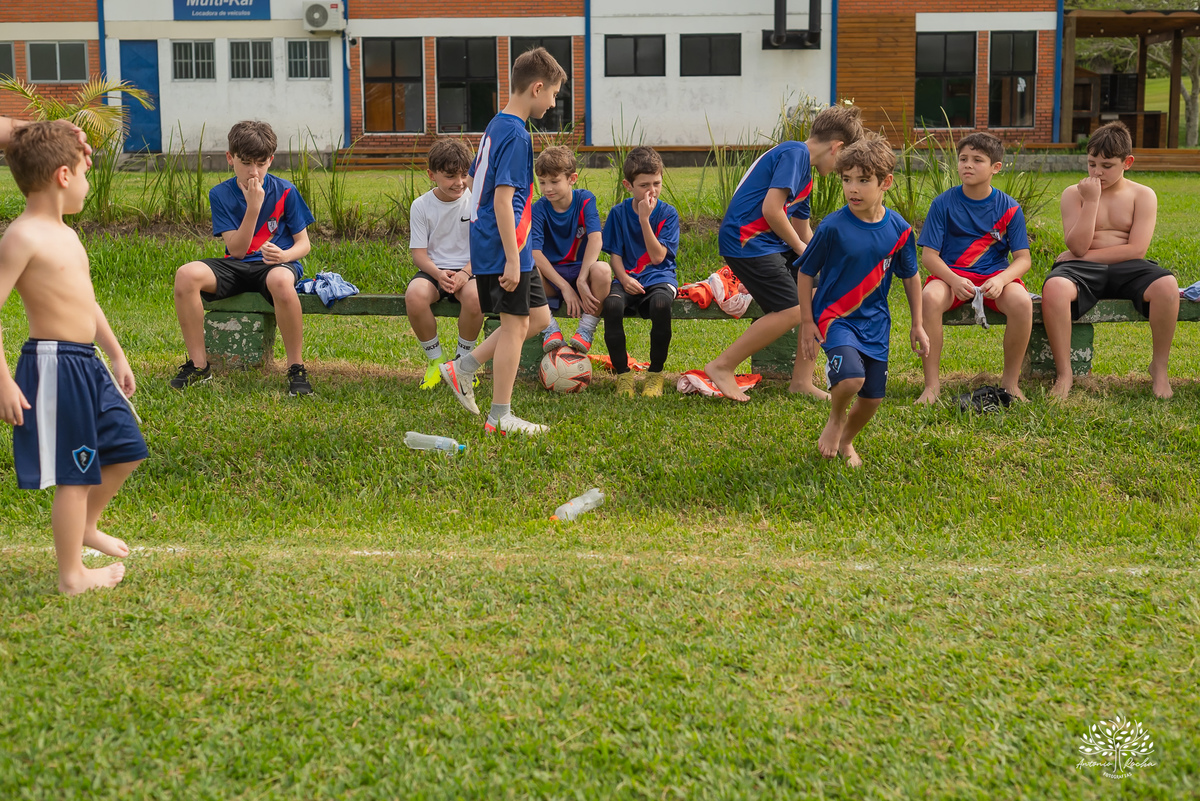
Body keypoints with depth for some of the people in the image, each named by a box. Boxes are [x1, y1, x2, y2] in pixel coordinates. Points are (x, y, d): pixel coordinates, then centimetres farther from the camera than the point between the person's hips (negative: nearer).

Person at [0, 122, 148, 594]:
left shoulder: (64, 234, 14)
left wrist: (117, 356, 27)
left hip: (87, 363, 9)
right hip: (54, 365, -9)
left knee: (126, 449, 18)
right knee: (74, 473, -1)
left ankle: (86, 526, 39)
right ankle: (72, 575, 12)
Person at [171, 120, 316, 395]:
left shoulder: (284, 192, -3)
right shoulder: (221, 194, 0)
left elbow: (303, 243, 0)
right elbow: (237, 249, -7)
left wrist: (284, 255, -23)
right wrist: (253, 207, -17)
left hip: (277, 263, -2)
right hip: (237, 266, 3)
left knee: (280, 280, -41)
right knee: (186, 274, -27)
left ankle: (296, 368, -26)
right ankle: (198, 365, -15)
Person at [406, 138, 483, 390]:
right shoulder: (421, 206, 1)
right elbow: (419, 253, -2)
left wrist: (465, 273, -21)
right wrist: (438, 274, -23)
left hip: (468, 269, -1)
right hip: (433, 270, 1)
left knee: (475, 295, -37)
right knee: (415, 295, -34)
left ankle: (463, 359, -8)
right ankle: (435, 360, -8)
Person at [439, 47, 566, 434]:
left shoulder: (496, 126, 13)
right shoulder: (517, 135, -17)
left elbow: (475, 183, 20)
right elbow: (502, 200, -23)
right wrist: (511, 259, -22)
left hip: (487, 243, 10)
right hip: (505, 247, -10)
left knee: (539, 316, 16)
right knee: (515, 326, -1)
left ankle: (463, 369, 17)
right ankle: (500, 417, 6)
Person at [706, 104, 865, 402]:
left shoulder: (805, 171, 21)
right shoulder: (795, 153, -11)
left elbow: (802, 229, 33)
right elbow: (771, 209, -20)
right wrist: (799, 247, -7)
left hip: (771, 243, 10)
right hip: (746, 241, -10)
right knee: (790, 311, -15)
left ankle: (802, 381, 12)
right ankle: (722, 366, -4)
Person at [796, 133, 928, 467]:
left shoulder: (898, 229, -4)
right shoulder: (833, 227, -14)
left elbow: (910, 277, 10)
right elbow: (805, 272, -3)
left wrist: (917, 325, 13)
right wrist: (807, 321, -4)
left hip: (875, 321, 4)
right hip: (835, 316, -4)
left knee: (873, 397, 6)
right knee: (850, 378, -28)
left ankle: (846, 441, 37)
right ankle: (836, 418, 6)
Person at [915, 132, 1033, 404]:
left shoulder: (1008, 208, 2)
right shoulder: (944, 203, 0)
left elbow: (1023, 258, -1)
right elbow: (929, 255, -5)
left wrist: (1001, 279, -23)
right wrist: (954, 280, -24)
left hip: (995, 276, 1)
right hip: (950, 274, 0)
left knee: (1021, 301, -32)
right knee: (929, 297, -35)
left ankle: (1011, 379, -9)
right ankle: (932, 384, -23)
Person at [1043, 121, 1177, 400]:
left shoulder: (1143, 195, 7)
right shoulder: (1074, 193, 6)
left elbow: (1137, 249, -6)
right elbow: (1077, 246, -7)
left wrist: (1086, 256, -9)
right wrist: (1091, 201, -11)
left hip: (1126, 270, 1)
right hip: (1083, 271, -1)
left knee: (1167, 285, -33)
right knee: (1054, 287, -37)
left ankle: (1159, 367, -12)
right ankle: (1063, 373, -25)